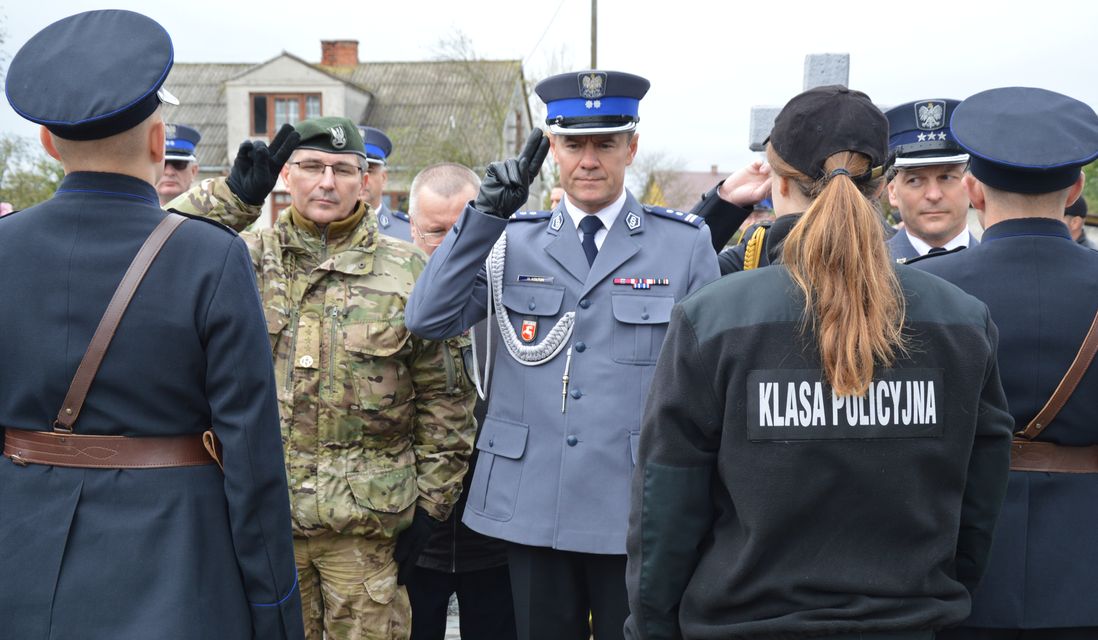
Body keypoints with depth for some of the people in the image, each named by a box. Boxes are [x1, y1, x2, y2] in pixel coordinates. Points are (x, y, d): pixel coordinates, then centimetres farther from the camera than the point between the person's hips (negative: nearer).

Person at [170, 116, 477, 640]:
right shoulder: (249, 259, 5)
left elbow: (444, 397, 2)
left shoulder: (409, 273, 1)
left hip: (369, 519, -1)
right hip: (263, 511, 2)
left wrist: (429, 505, 0)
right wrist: (235, 193, -16)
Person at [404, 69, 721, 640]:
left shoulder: (685, 243, 1)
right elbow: (426, 318, -4)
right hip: (532, 511, 2)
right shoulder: (514, 241, 6)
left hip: (636, 516, -2)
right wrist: (486, 214, -12)